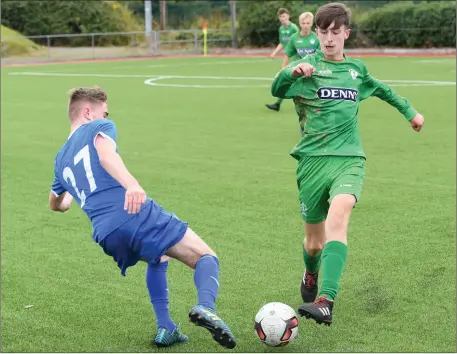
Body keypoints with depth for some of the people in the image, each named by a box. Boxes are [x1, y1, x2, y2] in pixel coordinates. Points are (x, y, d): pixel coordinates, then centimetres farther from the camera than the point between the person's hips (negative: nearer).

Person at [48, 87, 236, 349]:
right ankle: (206, 307, -31)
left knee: (158, 259, 35)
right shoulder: (99, 127, 13)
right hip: (138, 213, -6)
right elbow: (106, 154, -13)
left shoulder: (61, 158, 30)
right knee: (207, 258, 1)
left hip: (106, 235, 6)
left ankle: (165, 328, 18)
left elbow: (55, 204, 47)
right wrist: (131, 184, -31)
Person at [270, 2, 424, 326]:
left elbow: (381, 90, 35)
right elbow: (277, 89, -13)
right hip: (314, 159, -1)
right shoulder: (309, 65, 3)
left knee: (338, 215, -28)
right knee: (314, 241, 5)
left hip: (349, 158, 1)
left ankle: (325, 302, -37)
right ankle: (311, 276, 42)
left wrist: (410, 111, 41)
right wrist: (292, 71, -33)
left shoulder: (356, 68, 15)